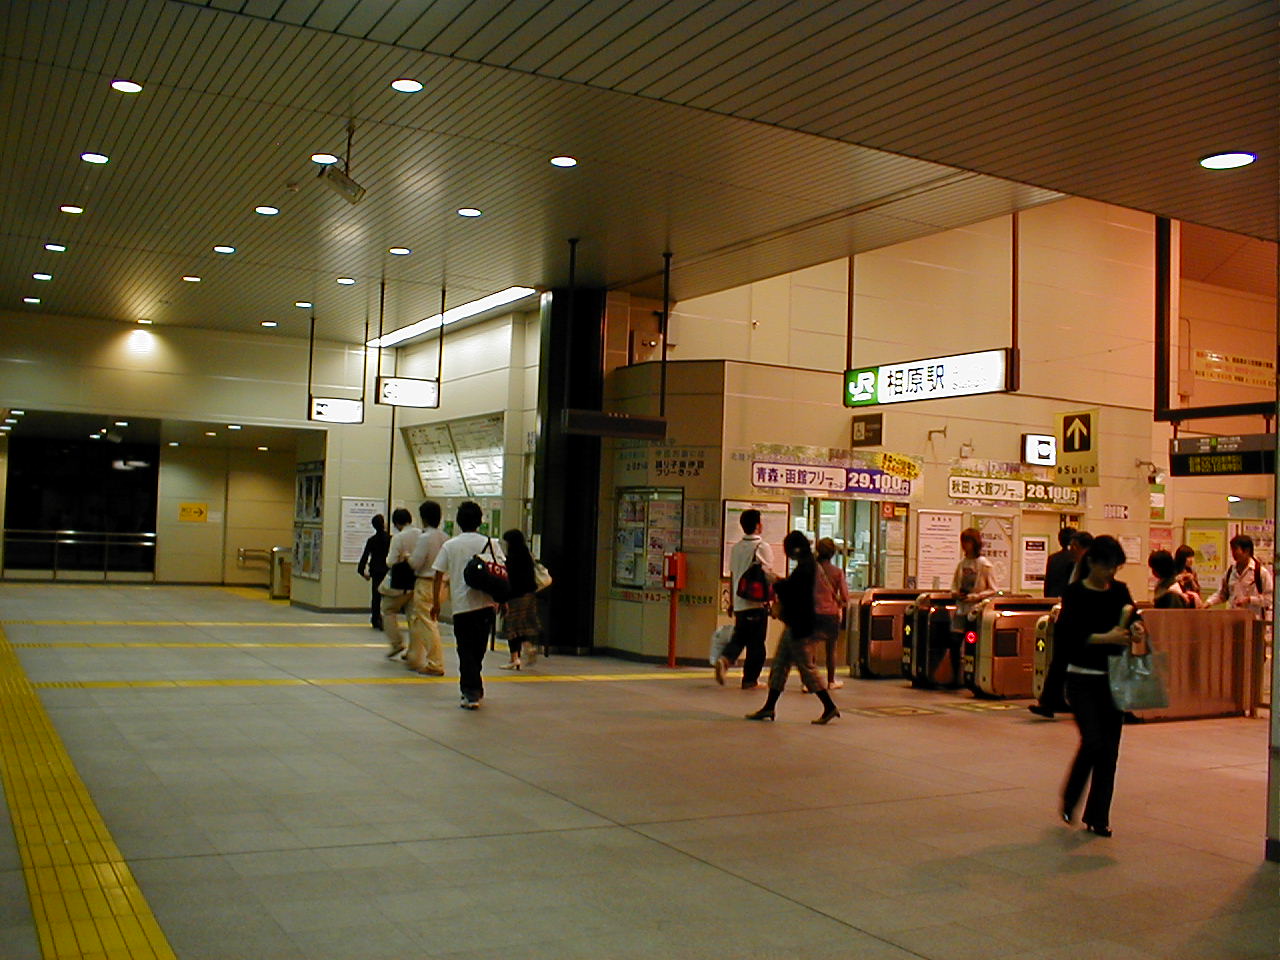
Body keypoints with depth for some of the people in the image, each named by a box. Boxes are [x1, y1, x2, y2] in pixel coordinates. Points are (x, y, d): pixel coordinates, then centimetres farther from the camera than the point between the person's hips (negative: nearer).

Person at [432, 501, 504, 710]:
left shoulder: (450, 545, 1)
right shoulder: (489, 544, 2)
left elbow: (438, 576, 0)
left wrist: (436, 603, 9)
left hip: (462, 606, -2)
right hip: (486, 605, 2)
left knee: (466, 651, 2)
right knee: (478, 650, 15)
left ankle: (472, 694, -7)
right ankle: (473, 688, 26)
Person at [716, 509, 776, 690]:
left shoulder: (736, 548, 8)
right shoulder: (762, 547, -10)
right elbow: (768, 576, -12)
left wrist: (732, 601, 21)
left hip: (739, 603, 5)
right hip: (757, 602, -5)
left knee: (739, 637, 15)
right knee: (756, 643, 4)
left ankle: (724, 658, -11)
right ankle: (750, 680, 8)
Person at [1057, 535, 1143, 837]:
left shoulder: (1120, 591, 7)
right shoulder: (1075, 593, -8)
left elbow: (1131, 619, 11)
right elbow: (1063, 636, -16)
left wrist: (1135, 629, -13)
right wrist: (1104, 638, -24)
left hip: (1114, 678, 5)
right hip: (1082, 679, -5)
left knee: (1110, 747, 4)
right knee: (1093, 741, -13)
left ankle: (1097, 817, 14)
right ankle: (1069, 800, 13)